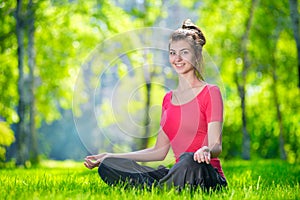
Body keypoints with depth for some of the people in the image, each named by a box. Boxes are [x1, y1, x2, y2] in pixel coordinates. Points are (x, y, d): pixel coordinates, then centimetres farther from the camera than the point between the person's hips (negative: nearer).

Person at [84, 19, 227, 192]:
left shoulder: (210, 93, -1)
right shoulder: (169, 98, 18)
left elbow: (216, 146, -9)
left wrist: (206, 151, -35)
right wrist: (109, 157, 15)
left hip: (206, 177, -6)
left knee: (188, 160, -41)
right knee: (107, 165, -11)